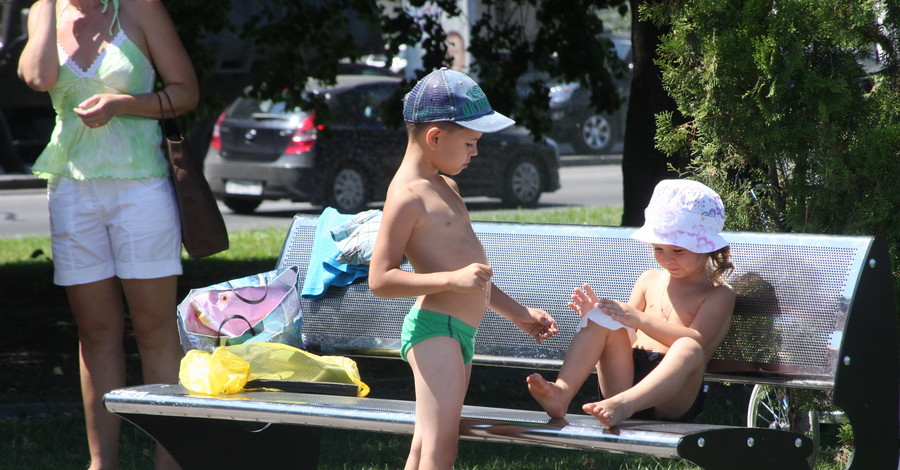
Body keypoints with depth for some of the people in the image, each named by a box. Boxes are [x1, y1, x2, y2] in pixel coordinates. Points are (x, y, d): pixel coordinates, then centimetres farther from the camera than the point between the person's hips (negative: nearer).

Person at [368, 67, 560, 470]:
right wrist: (453, 279, -26)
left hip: (460, 332, 11)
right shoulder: (408, 196, -13)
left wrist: (516, 312, 27)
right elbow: (380, 279, -20)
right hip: (434, 329, -11)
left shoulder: (444, 187, 18)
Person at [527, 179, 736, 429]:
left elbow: (695, 339, -12)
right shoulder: (650, 281, 22)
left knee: (689, 350, -37)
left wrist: (637, 318, -20)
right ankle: (561, 392, -38)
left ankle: (623, 405, -63)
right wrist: (598, 316, -3)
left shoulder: (719, 294, 7)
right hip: (626, 378, 5)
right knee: (602, 320, -17)